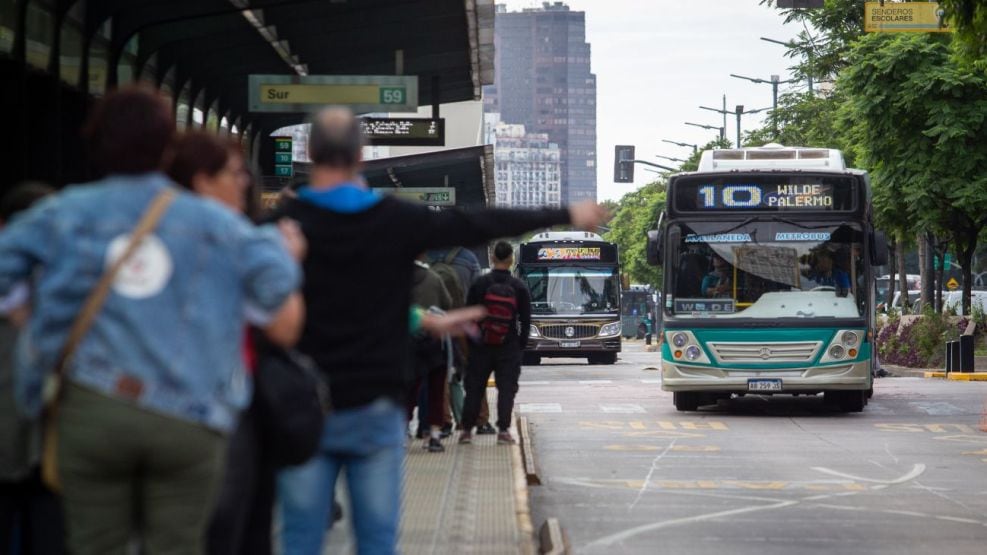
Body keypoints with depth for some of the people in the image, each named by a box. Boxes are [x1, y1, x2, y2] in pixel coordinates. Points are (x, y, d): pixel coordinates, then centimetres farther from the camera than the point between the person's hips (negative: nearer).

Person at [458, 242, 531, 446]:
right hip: (509, 348, -1)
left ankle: (467, 429, 9)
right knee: (507, 388, 3)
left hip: (481, 345, 1)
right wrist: (521, 344, 10)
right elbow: (526, 319, 0)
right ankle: (503, 430, -5)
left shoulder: (479, 284, -4)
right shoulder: (519, 287, -4)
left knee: (474, 388, 8)